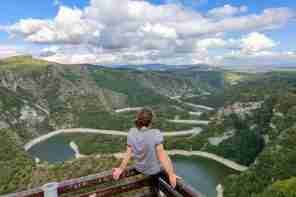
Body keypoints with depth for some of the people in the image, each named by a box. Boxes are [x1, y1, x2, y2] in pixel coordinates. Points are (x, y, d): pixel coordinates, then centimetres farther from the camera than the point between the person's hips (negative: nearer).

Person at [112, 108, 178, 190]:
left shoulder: (132, 132, -15)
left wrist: (120, 169, -2)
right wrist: (171, 174, -28)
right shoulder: (156, 134, -29)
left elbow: (128, 153, -12)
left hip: (140, 168, 5)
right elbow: (161, 155, -30)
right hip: (155, 170, -4)